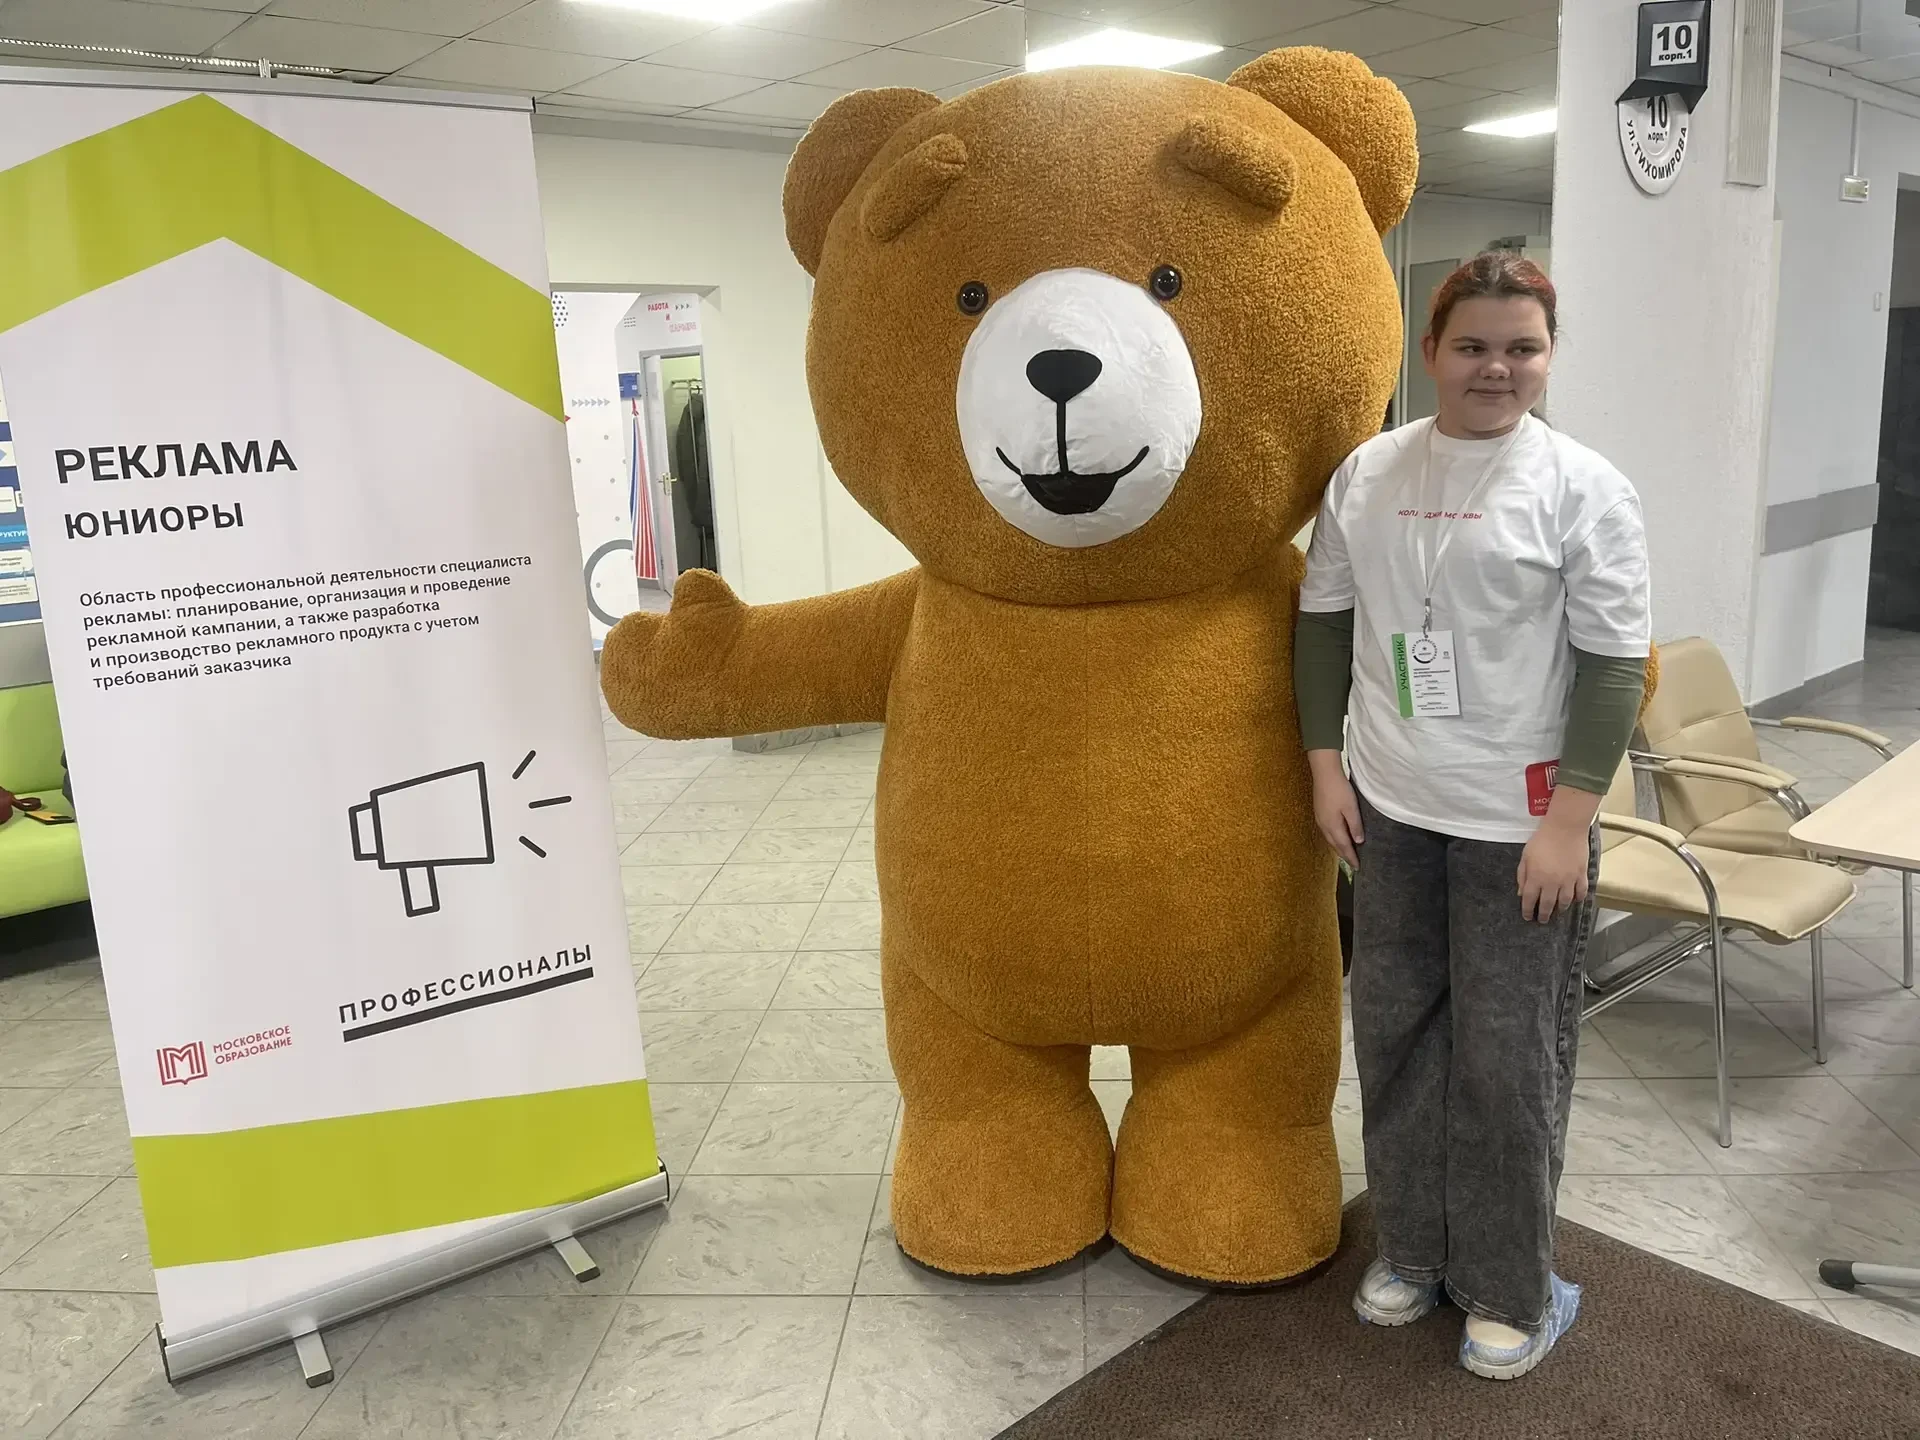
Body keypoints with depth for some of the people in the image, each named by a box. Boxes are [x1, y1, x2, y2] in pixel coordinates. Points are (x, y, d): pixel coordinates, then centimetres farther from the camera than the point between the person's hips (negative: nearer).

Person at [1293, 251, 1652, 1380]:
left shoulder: (1584, 487, -7)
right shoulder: (1367, 473, 5)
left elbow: (1615, 665, -8)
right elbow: (1325, 619, 10)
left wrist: (1570, 820, -14)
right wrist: (1326, 763, 3)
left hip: (1520, 820, -4)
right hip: (1392, 809, 4)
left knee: (1507, 1056, 5)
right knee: (1395, 1031, 13)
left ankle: (1513, 1289, 26)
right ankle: (1415, 1250, 34)